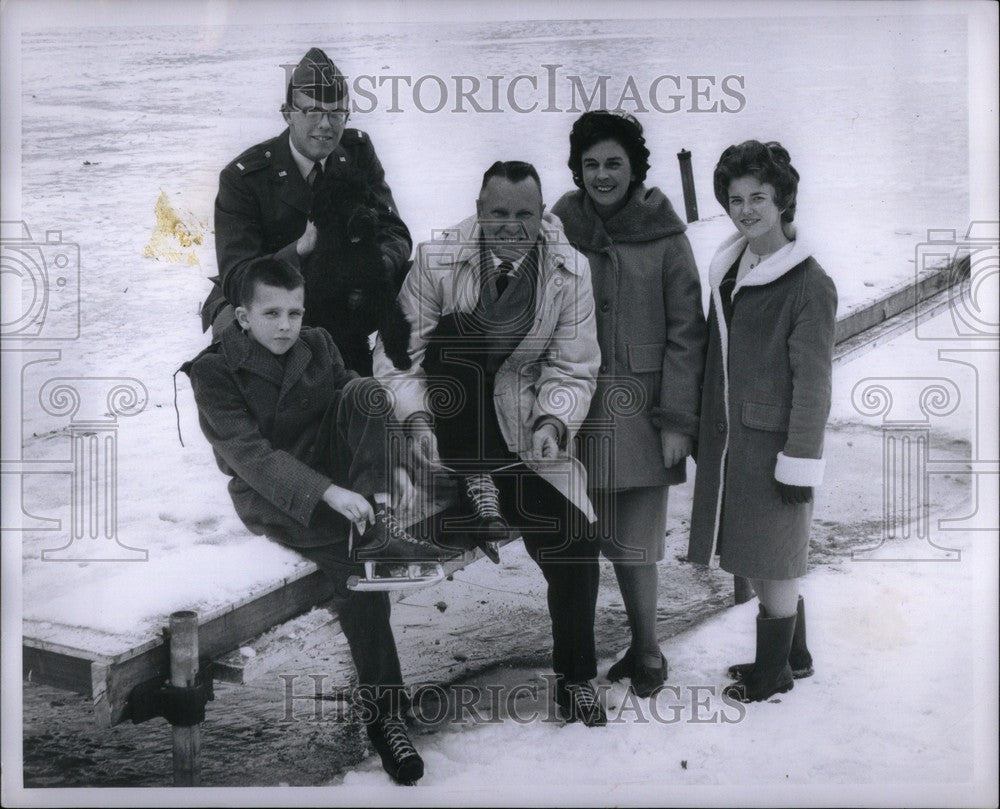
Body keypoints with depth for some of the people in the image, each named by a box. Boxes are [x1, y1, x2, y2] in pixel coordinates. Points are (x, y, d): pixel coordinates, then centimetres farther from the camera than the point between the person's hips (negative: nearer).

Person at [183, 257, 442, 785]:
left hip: (330, 468, 5)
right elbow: (251, 454, -25)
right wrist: (329, 494, -39)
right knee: (355, 569, -33)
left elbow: (364, 413, 3)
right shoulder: (214, 373, -13)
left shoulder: (317, 347, 4)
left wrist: (391, 465, -20)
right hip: (268, 495, -5)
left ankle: (378, 519, -35)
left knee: (365, 390, -23)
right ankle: (384, 716, -29)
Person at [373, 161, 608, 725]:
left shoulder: (571, 271, -4)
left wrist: (553, 423, -21)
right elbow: (399, 350, -8)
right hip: (455, 421, 1)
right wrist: (418, 417, -23)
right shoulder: (437, 260, -9)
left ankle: (576, 680, 10)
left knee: (574, 539, -11)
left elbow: (573, 369, -3)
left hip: (526, 423, -1)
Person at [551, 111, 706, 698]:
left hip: (643, 408, -2)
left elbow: (686, 334, -2)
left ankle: (647, 653, 17)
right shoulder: (560, 230, 5)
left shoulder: (665, 237, -2)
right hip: (582, 408, 2)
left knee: (635, 543, -2)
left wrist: (678, 421, -7)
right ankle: (643, 650, 21)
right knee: (616, 541, 5)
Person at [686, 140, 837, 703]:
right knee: (755, 555, 17)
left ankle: (774, 672, 22)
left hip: (773, 440, -8)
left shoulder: (810, 284, -15)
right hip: (730, 437, 8)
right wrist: (708, 434, 18)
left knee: (775, 559, 5)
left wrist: (800, 465, -15)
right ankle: (795, 654, 35)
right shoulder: (730, 269, 8)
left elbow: (813, 382, -15)